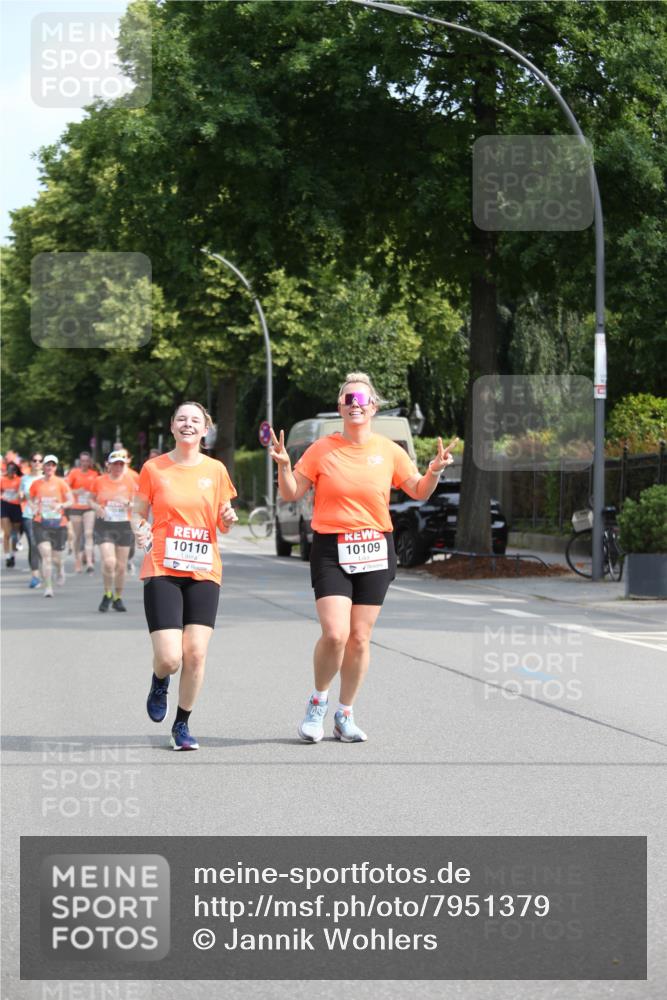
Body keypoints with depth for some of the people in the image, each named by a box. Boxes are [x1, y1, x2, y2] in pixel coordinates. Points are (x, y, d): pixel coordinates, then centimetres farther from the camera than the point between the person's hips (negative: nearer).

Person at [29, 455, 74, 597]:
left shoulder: (60, 483, 0)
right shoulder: (36, 484, 4)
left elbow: (71, 500, -1)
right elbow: (31, 499, 17)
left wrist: (61, 505, -20)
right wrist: (34, 507, -4)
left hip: (58, 523, 0)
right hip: (41, 523, 0)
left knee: (56, 558, 6)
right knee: (46, 554, -15)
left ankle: (60, 569, 44)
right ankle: (48, 587, -10)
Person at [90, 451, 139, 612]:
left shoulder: (129, 482, 3)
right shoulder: (99, 481, 2)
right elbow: (91, 499, 12)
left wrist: (128, 504, -16)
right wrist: (96, 507, -9)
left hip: (124, 526, 1)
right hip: (104, 526, -1)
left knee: (121, 566, 5)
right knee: (109, 562, -17)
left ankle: (118, 598, 23)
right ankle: (107, 594, 6)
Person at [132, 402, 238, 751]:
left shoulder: (215, 470, 8)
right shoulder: (154, 468, 2)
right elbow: (138, 513, 9)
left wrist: (228, 519, -8)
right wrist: (140, 531, -13)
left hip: (203, 572, 2)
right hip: (162, 570, -2)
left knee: (196, 654, -7)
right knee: (169, 658, -13)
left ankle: (182, 724, 13)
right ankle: (159, 682, 25)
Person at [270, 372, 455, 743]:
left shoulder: (389, 451, 4)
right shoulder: (322, 450, 0)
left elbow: (419, 492, 11)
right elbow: (291, 494, 3)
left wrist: (435, 471, -8)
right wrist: (283, 465, -15)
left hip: (375, 551, 2)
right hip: (331, 549, -2)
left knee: (360, 638, 4)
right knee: (335, 634, -16)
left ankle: (345, 714, 19)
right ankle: (319, 701, 10)